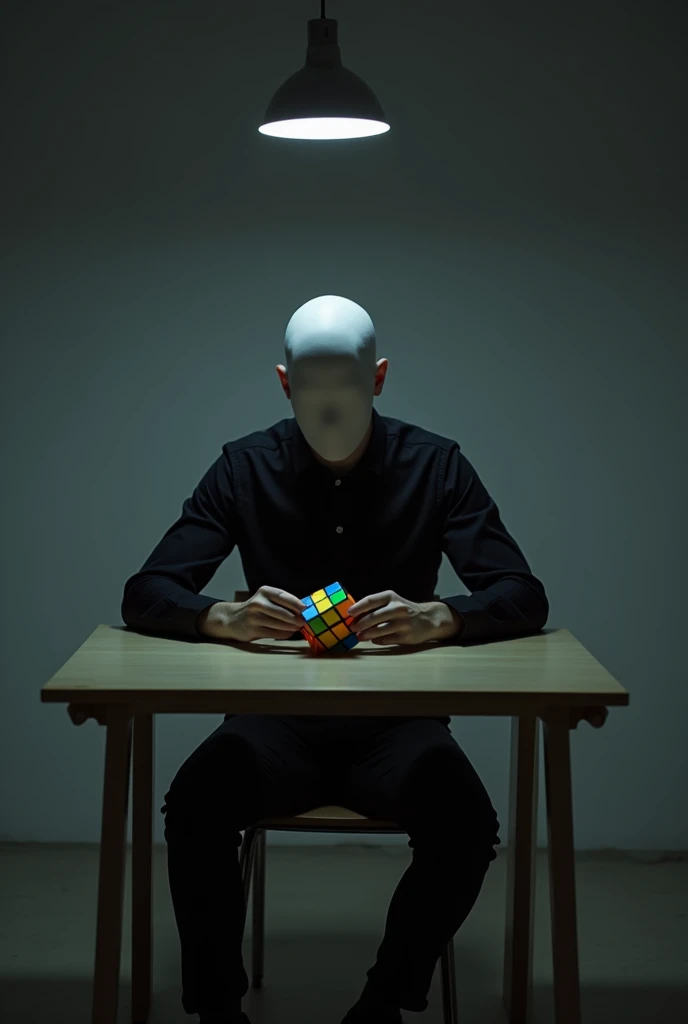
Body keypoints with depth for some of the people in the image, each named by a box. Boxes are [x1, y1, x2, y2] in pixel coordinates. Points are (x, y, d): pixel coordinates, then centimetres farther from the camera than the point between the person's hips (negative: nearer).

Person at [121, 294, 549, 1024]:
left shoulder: (435, 465, -1)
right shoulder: (247, 467, 0)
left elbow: (524, 597, -6)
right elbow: (144, 594, -4)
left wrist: (439, 618, -30)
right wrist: (223, 618, -28)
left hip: (396, 719, 0)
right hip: (277, 721, 0)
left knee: (466, 827, -30)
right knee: (195, 804, -31)